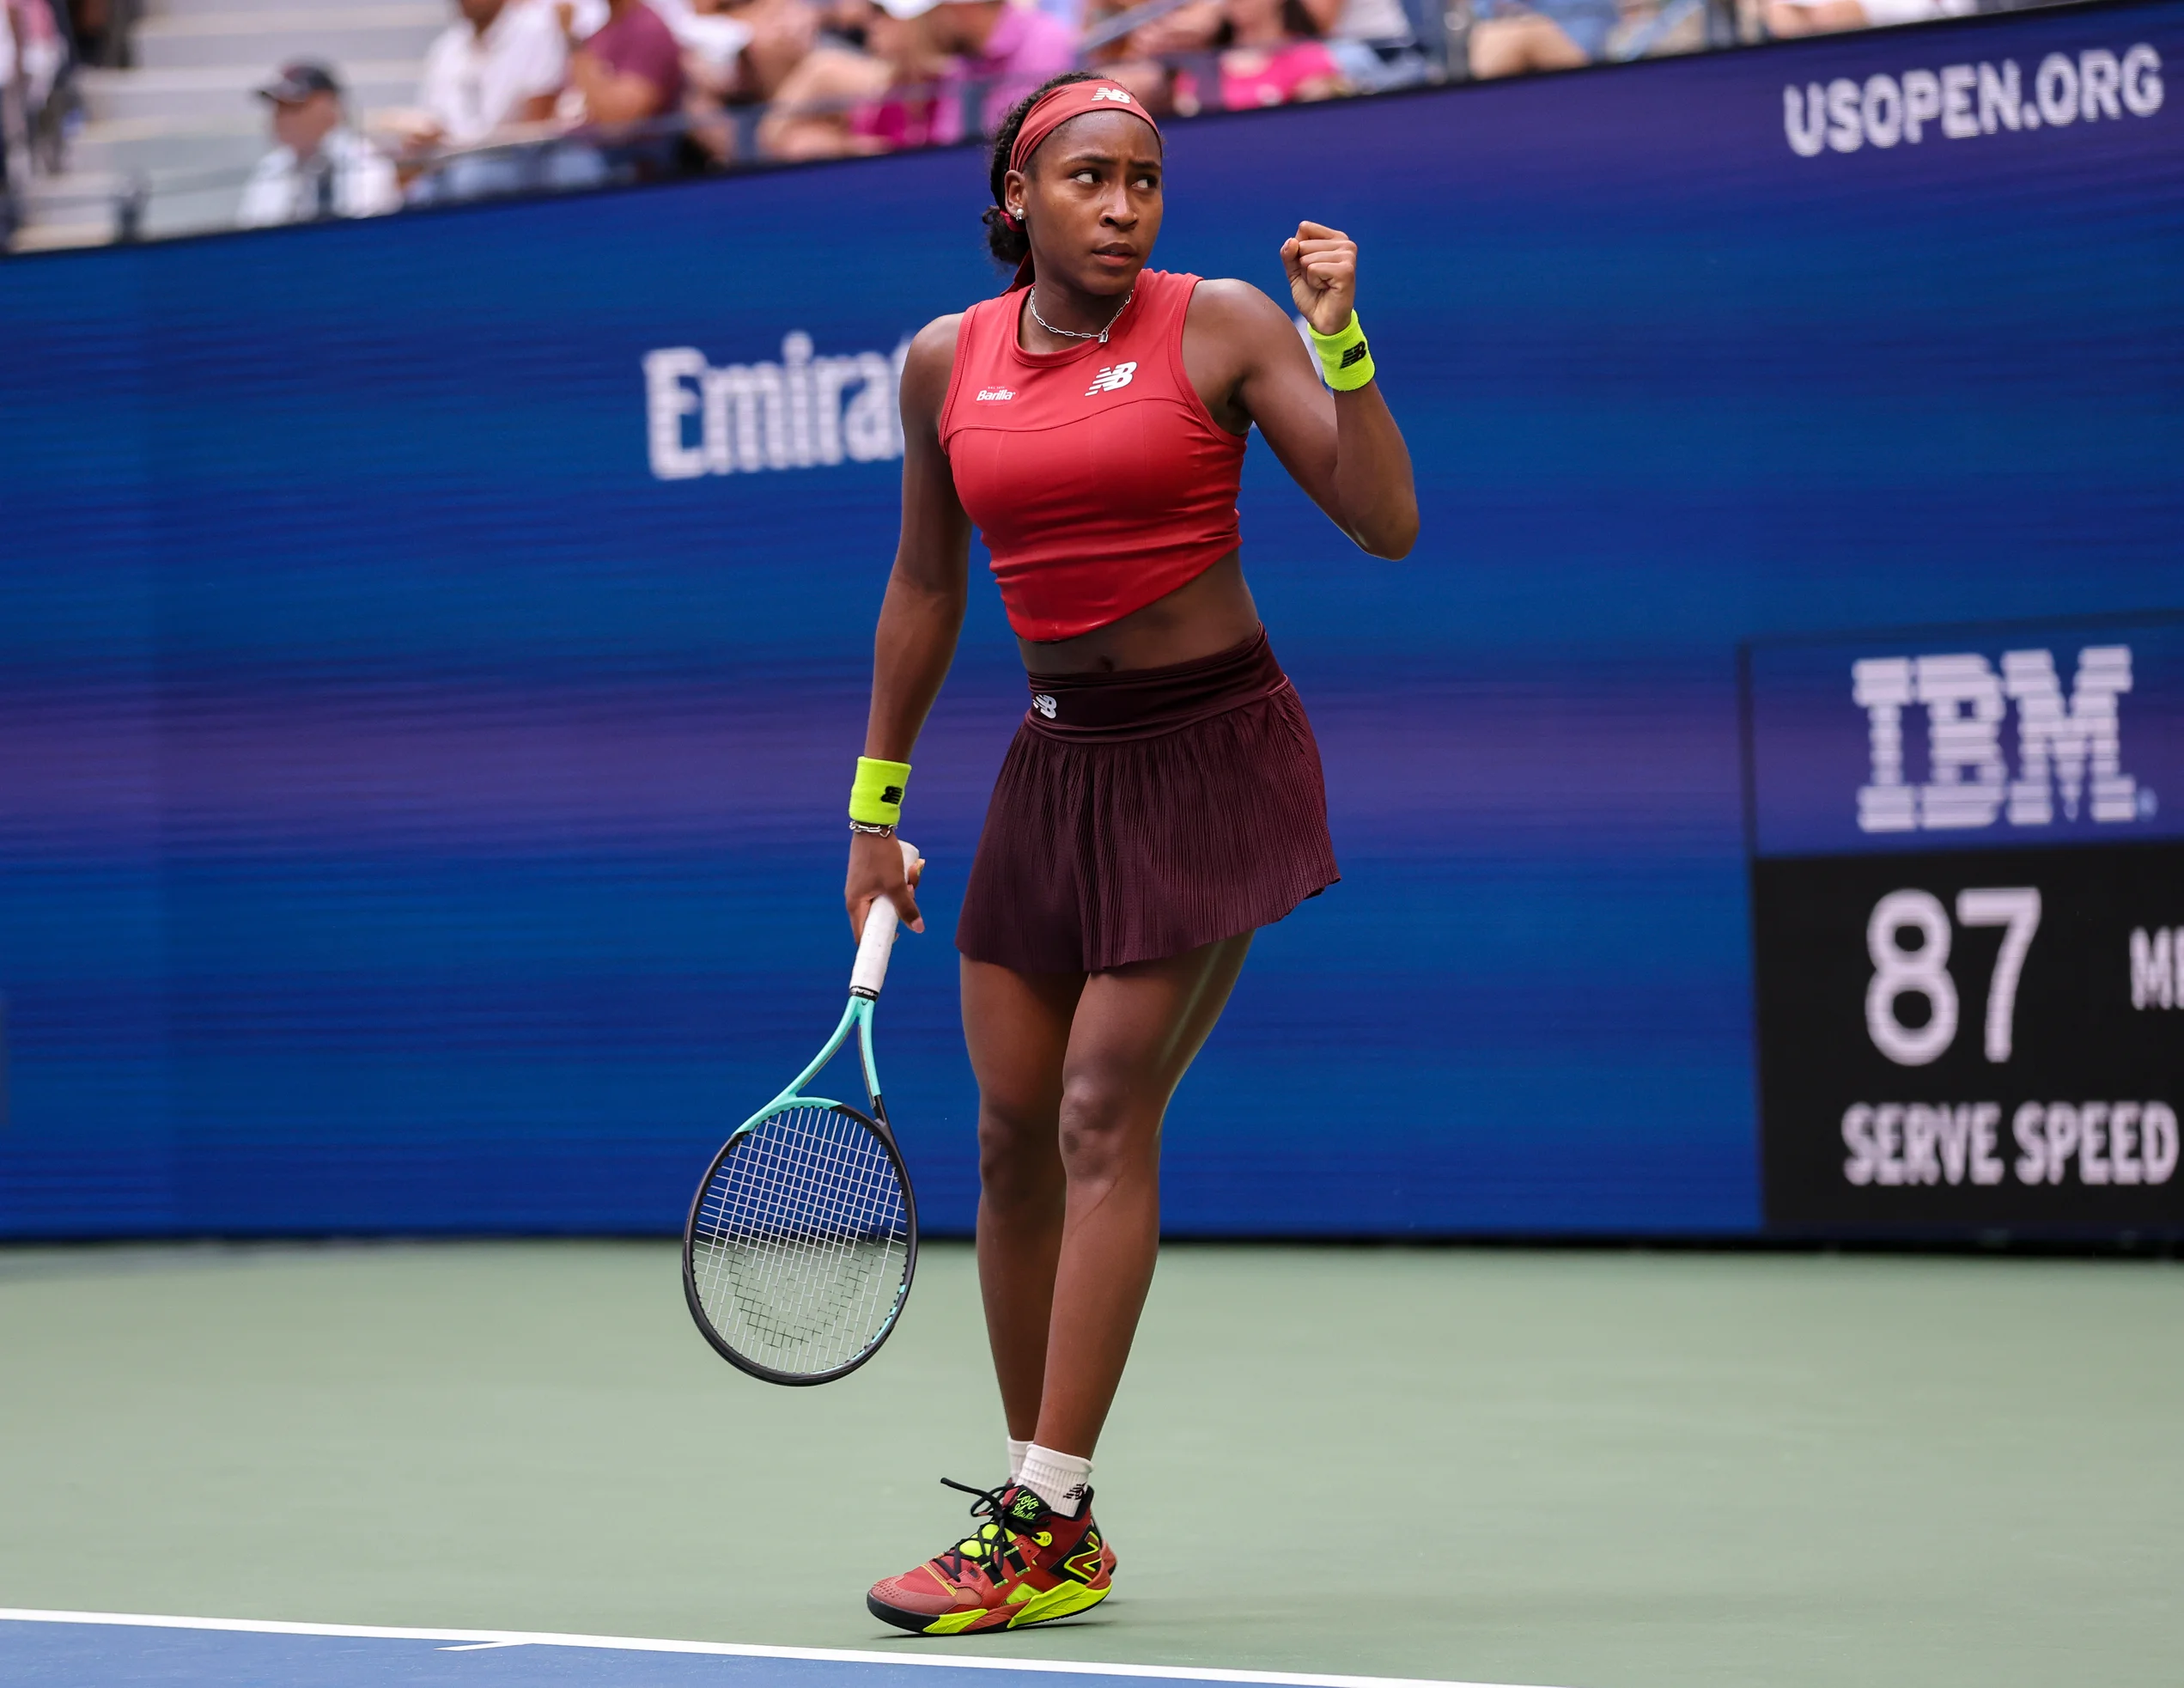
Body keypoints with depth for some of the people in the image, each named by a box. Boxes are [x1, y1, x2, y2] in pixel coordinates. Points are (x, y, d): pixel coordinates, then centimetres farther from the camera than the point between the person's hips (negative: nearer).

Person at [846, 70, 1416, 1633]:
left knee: (1104, 1110, -12)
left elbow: (1387, 523, -11)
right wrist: (876, 805, 17)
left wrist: (1341, 339, -21)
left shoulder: (1223, 326, -8)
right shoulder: (947, 362, 4)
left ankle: (1045, 1527, -9)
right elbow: (925, 587, 16)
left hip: (1212, 753, -5)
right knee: (1012, 1133, 3)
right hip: (1057, 758, 5)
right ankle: (1046, 1521, 14)